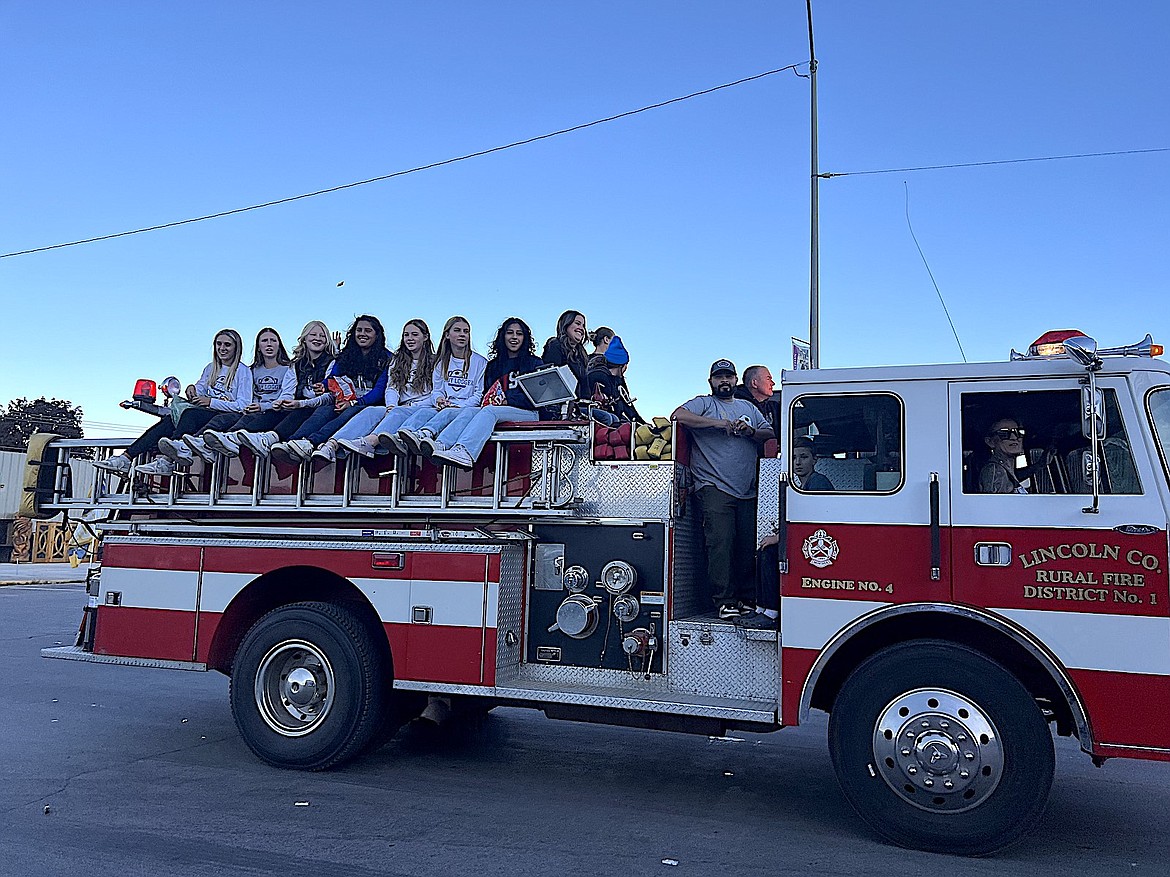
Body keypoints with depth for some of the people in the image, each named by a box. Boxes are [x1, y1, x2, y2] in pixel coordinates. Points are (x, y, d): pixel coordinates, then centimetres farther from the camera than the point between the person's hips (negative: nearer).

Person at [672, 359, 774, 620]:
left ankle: (746, 599, 12)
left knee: (748, 546, 4)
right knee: (721, 543, -12)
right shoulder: (703, 403, 9)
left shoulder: (748, 408, 24)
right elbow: (678, 415, -10)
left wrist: (751, 431, -3)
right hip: (715, 488, -5)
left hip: (748, 492, 5)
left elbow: (770, 434, 18)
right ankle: (724, 601, -9)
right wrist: (716, 422, -14)